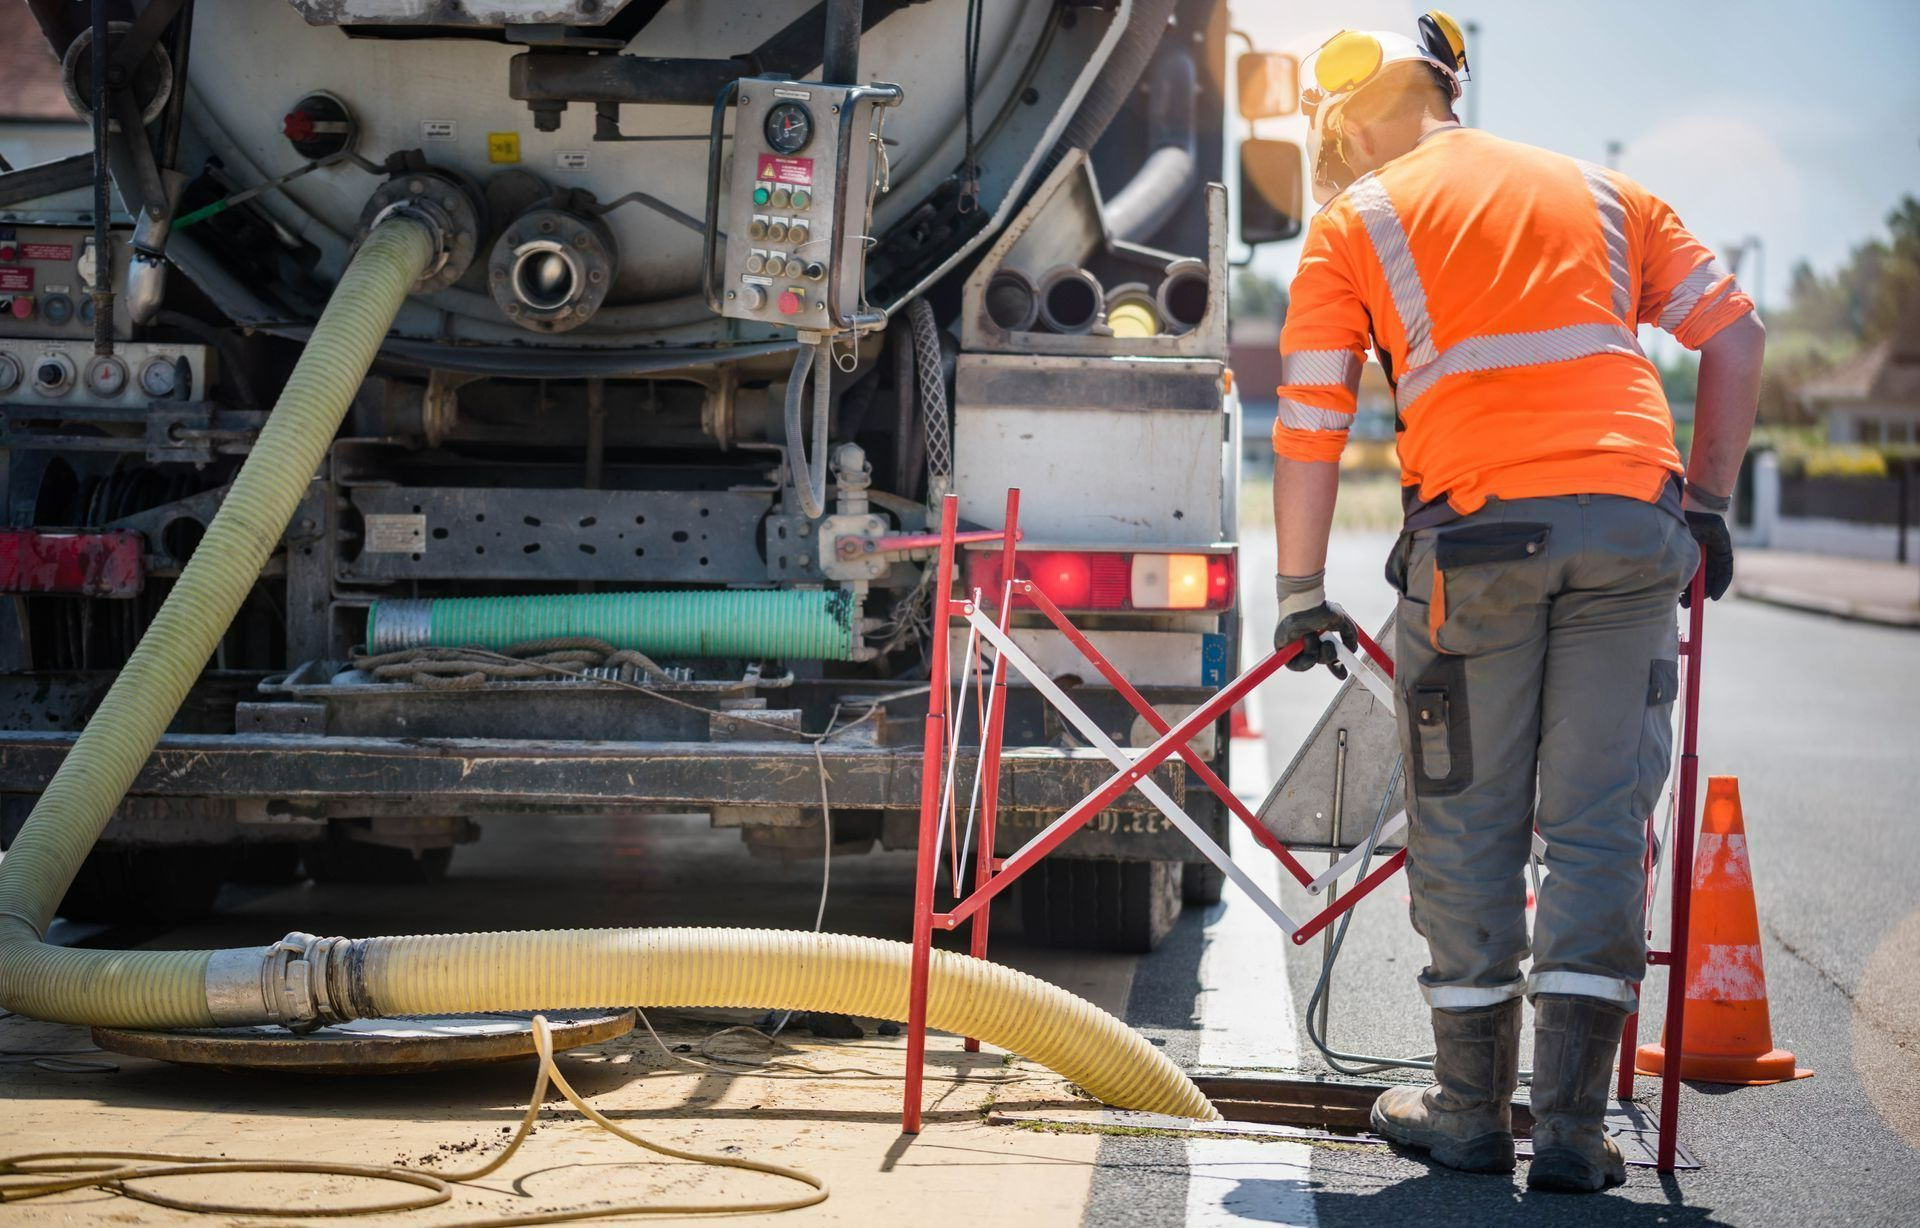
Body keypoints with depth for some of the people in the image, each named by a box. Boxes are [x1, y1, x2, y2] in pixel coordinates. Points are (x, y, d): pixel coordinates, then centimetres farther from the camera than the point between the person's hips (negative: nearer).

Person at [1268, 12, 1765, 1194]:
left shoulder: (1355, 222, 12)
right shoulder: (1598, 190, 22)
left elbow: (1309, 424, 7)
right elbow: (1735, 334, 16)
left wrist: (1302, 592, 12)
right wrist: (1709, 501, 21)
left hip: (1477, 529, -2)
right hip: (1632, 520, 3)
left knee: (1468, 821, 9)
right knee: (1599, 818, 5)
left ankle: (1472, 1109, 16)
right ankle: (1574, 1124, 1)